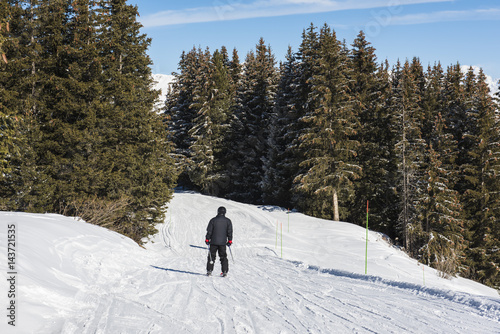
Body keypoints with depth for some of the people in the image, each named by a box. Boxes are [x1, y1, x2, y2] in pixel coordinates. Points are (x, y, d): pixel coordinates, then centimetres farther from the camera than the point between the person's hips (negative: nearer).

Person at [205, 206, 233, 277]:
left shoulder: (213, 220, -3)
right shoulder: (228, 221, 0)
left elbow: (209, 231, -2)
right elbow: (230, 232, 2)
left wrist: (207, 239, 7)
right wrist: (230, 241, 10)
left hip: (213, 242, -1)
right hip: (223, 242, 1)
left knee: (212, 256, 8)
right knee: (223, 257, 8)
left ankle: (209, 271, 5)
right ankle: (224, 271, 3)